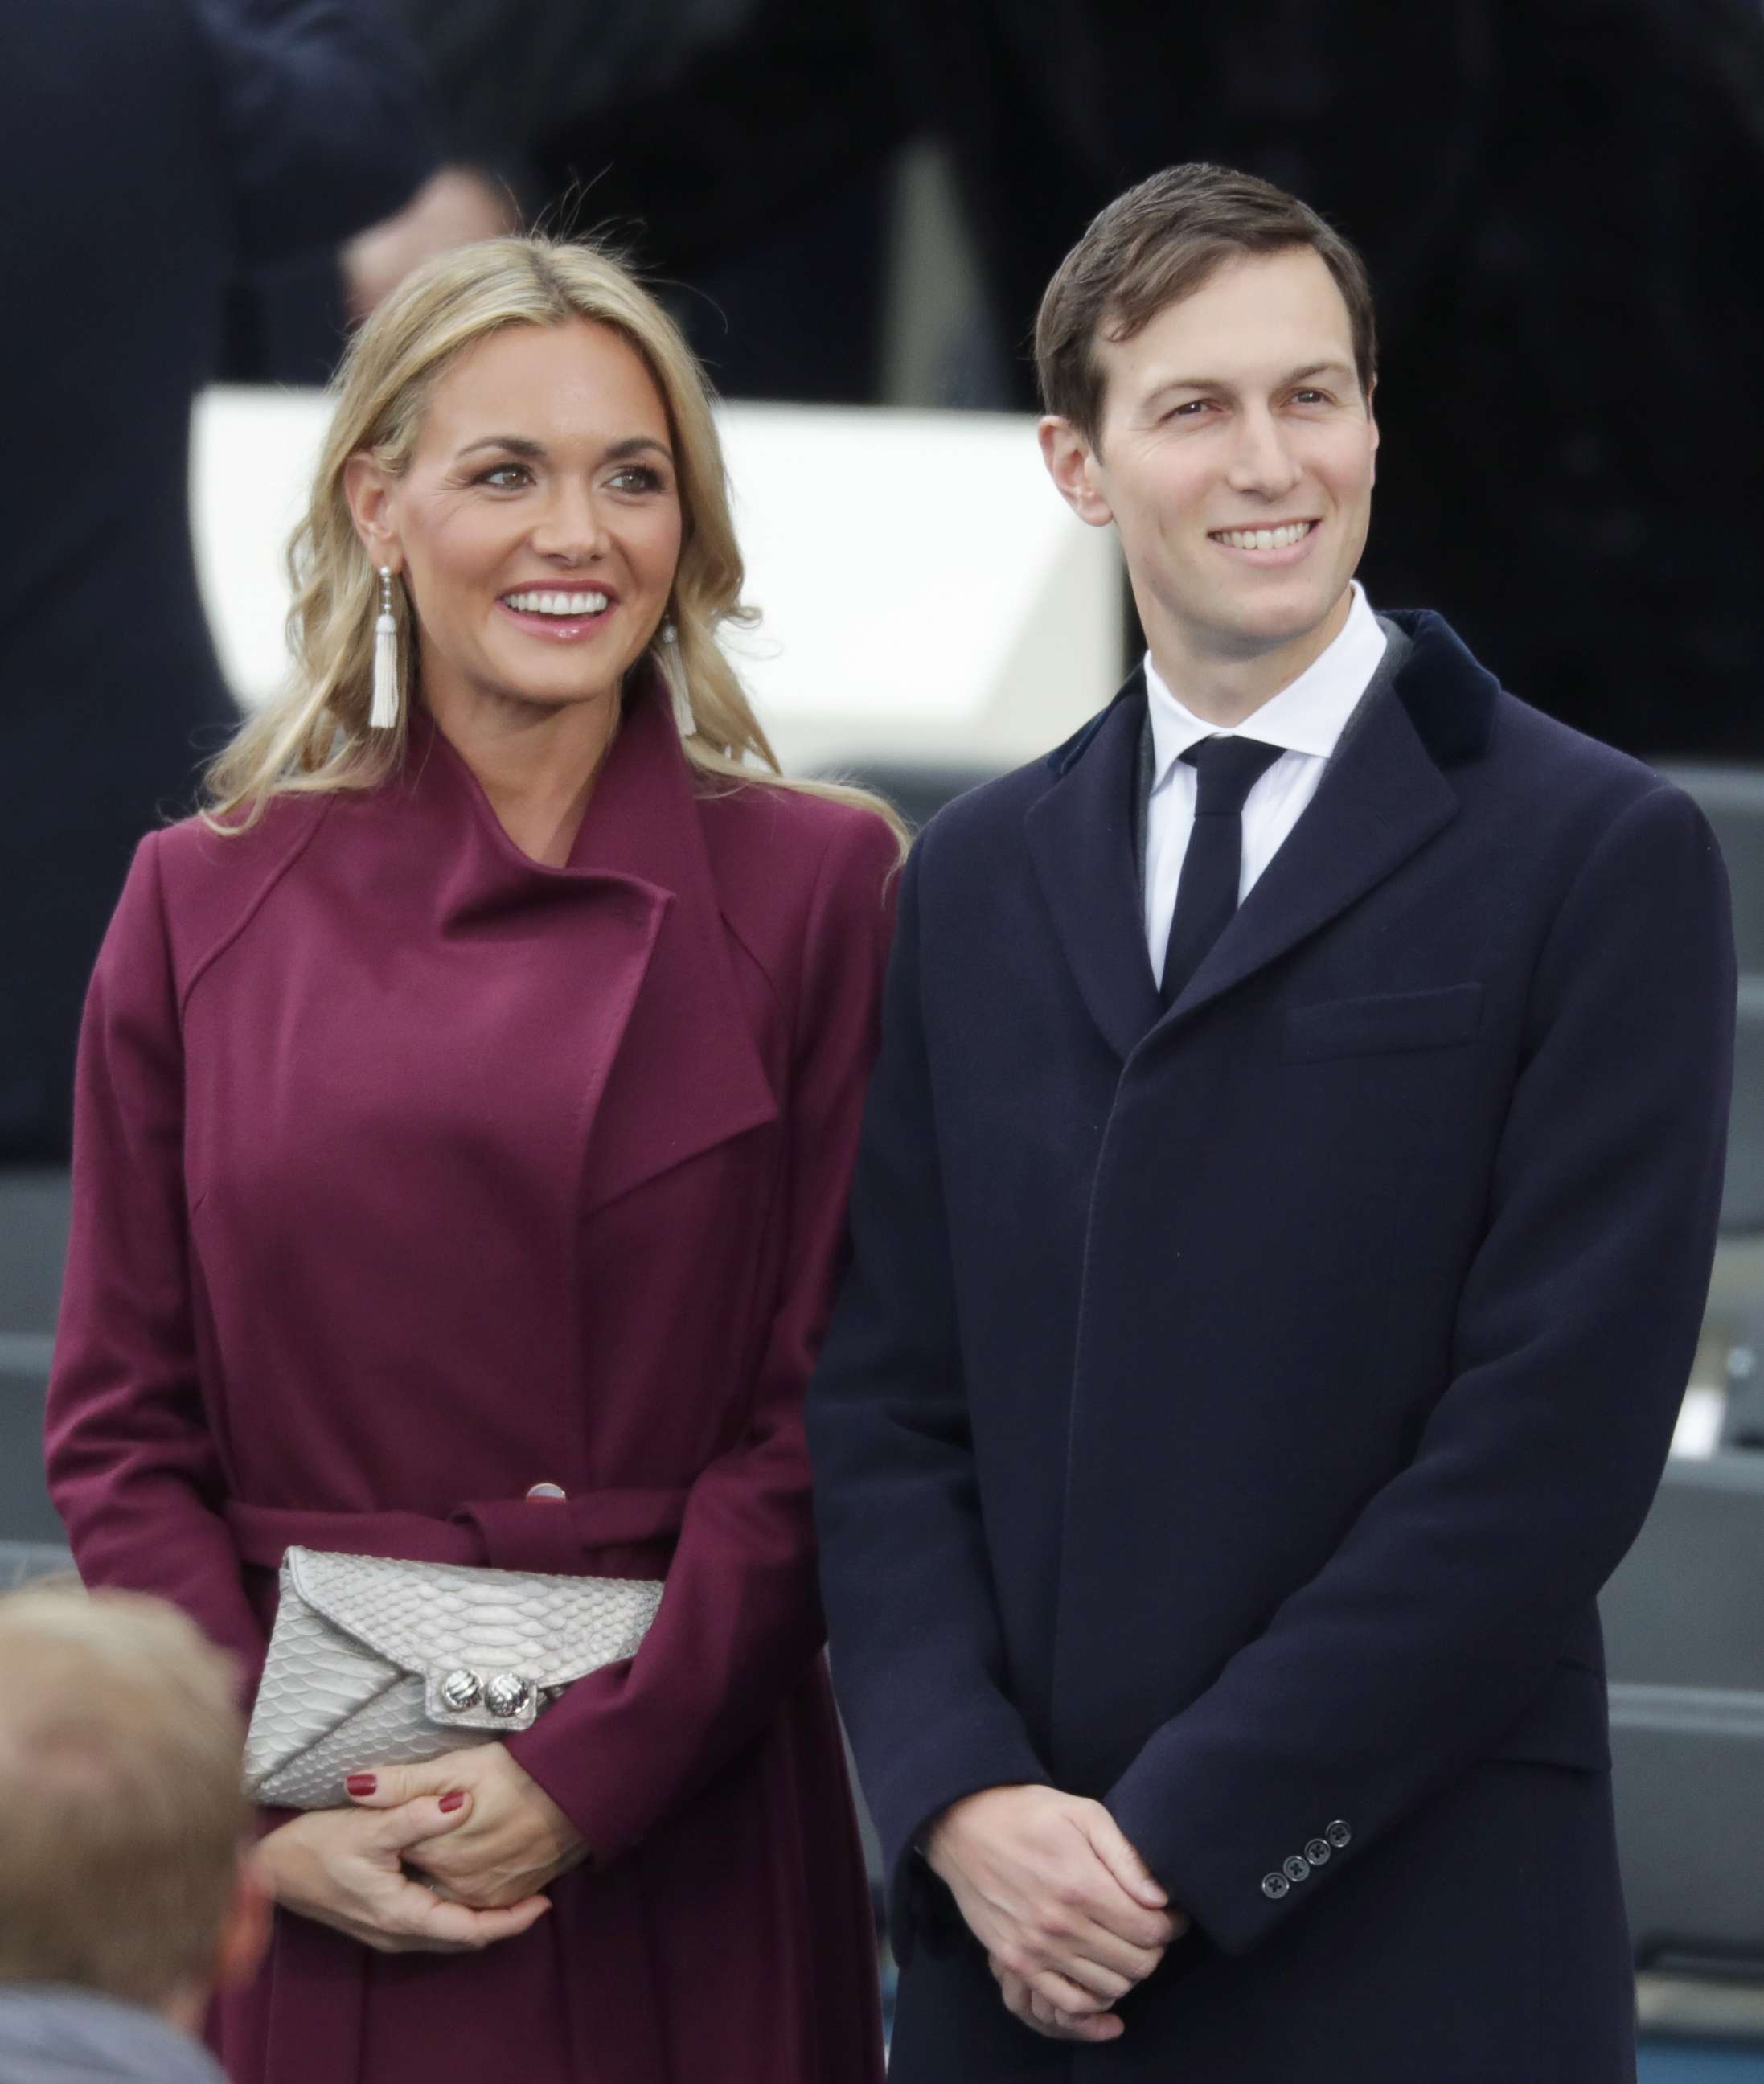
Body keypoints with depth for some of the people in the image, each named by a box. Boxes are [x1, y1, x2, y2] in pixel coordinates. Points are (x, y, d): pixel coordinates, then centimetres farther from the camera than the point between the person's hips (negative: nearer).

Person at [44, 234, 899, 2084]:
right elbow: (121, 1433, 5)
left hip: (681, 1849, -1)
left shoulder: (817, 886, 1)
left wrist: (593, 1774, -12)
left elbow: (828, 1410, -3)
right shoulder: (203, 907, 6)